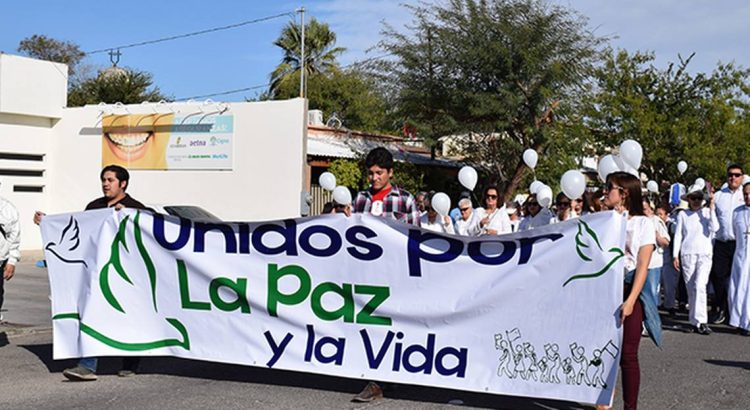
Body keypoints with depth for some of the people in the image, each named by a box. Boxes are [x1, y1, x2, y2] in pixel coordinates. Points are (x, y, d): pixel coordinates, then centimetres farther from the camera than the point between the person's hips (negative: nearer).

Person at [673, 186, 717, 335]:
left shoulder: (707, 212, 6)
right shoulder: (683, 214, 7)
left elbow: (714, 228, -9)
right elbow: (678, 235, 8)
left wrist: (712, 209, -9)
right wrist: (675, 255, 4)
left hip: (705, 254, -1)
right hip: (687, 254, 2)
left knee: (700, 286, -16)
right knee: (691, 289, 4)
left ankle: (700, 321, -15)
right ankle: (695, 320, 12)